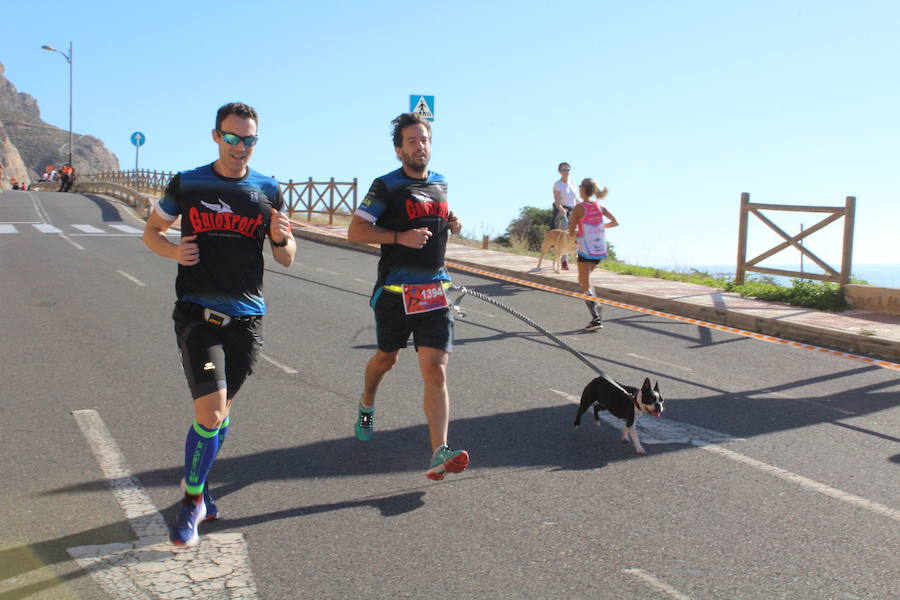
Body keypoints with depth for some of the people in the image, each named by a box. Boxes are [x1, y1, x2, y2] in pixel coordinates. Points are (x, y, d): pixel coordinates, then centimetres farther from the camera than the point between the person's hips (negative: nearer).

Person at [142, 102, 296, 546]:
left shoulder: (268, 191, 5)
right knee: (211, 412, -14)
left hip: (246, 317, 3)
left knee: (219, 410, 14)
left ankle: (196, 484, 38)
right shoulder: (187, 184, 1)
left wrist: (281, 238, -14)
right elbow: (151, 231, 12)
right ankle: (192, 500, 8)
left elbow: (287, 260, 9)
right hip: (196, 313, -2)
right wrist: (173, 250, -10)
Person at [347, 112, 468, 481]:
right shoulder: (386, 186, -4)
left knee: (436, 370, -9)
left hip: (435, 289, 3)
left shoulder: (440, 184, 13)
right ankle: (366, 406, 50)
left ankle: (439, 454, -15)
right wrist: (400, 237, -21)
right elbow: (355, 231, -9)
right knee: (387, 358, 17)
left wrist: (452, 225, 8)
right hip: (394, 289, -3)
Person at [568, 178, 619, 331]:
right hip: (600, 250, 6)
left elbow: (571, 232, -11)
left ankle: (596, 318, -11)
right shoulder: (599, 206, 5)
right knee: (583, 279, 26)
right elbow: (615, 222, 10)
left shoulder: (579, 208, -11)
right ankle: (595, 305, 12)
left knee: (585, 285, -1)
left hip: (586, 250, -6)